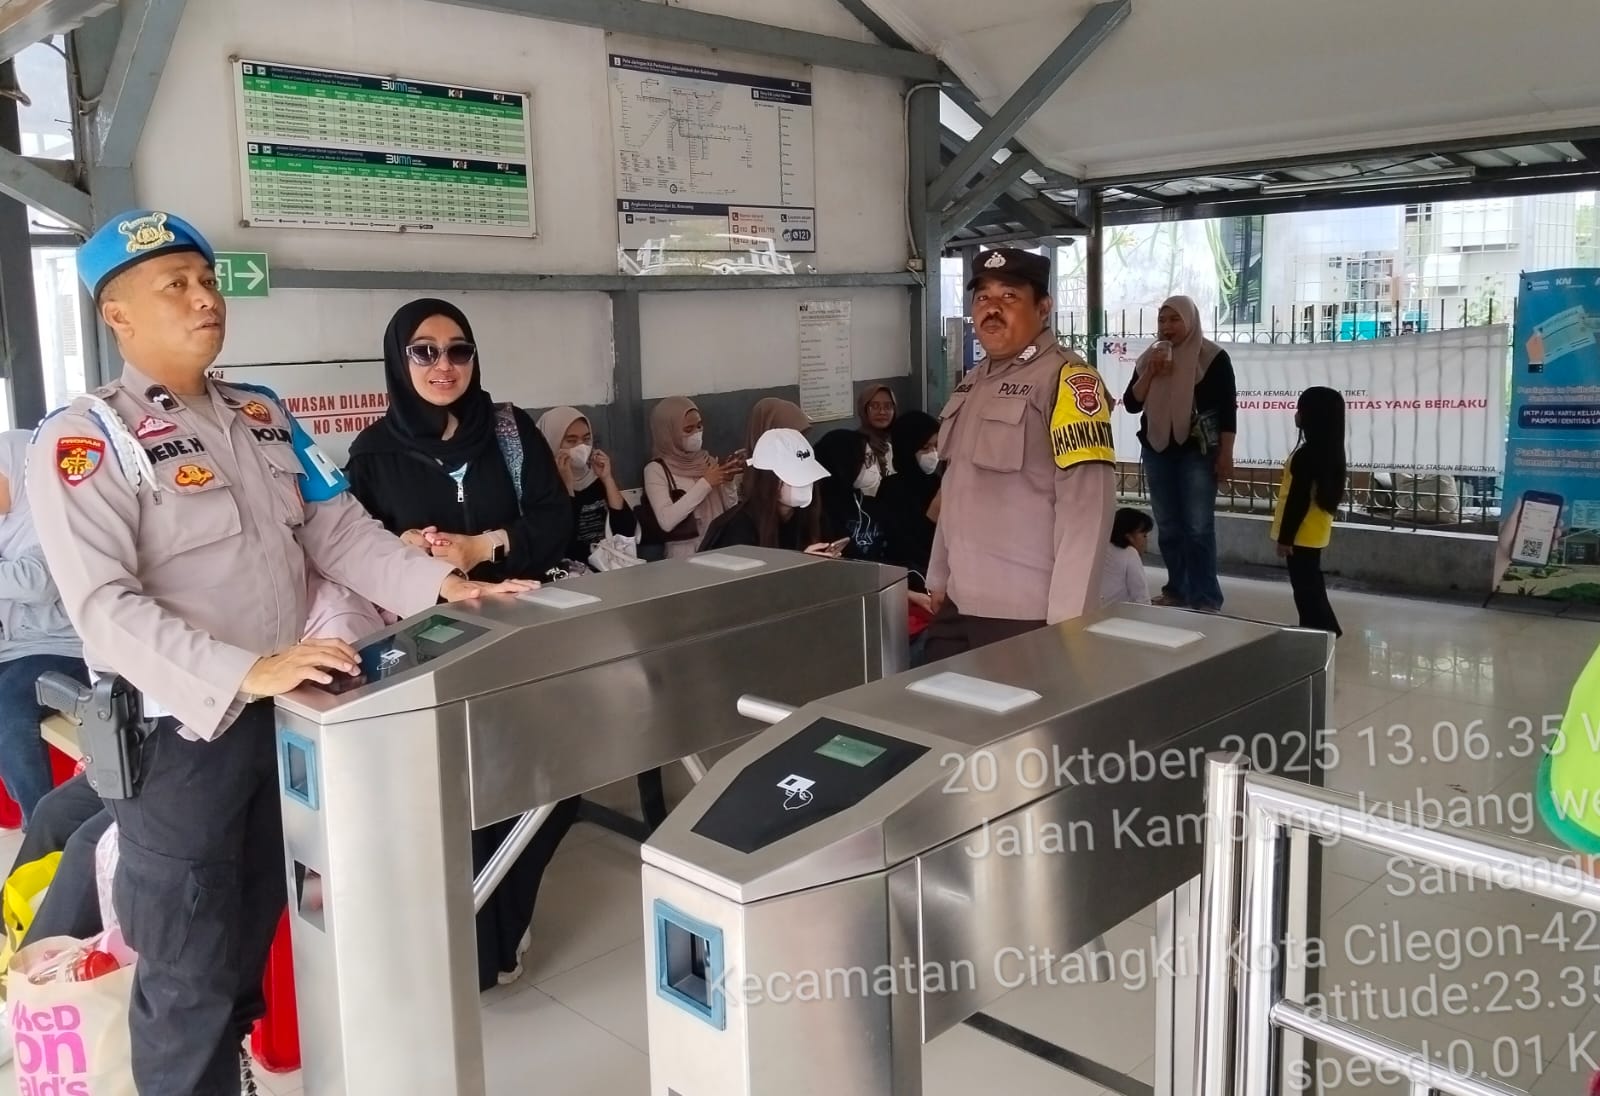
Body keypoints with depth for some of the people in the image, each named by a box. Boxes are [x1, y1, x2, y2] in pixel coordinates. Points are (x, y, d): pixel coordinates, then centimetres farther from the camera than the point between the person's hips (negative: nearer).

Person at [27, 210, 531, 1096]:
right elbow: (106, 608, -22)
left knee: (253, 946, 23)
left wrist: (439, 584, -9)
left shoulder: (261, 416, 9)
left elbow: (338, 530, 6)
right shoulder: (84, 441, -12)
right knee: (188, 975, 8)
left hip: (282, 718, 6)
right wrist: (243, 674, -33)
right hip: (178, 733, -6)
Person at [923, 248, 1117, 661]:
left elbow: (1085, 509, -18)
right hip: (959, 604, 8)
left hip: (1027, 614, -8)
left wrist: (1067, 619, -20)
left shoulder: (1066, 380, -13)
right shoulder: (973, 383, 14)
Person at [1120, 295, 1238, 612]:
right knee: (1167, 525, 8)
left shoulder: (1213, 357, -5)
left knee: (1198, 526, -8)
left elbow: (1228, 408, -6)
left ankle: (1205, 598, -4)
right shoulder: (1149, 358, 9)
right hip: (1158, 451, 5)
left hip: (1198, 451, -5)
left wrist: (1225, 454, -10)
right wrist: (1150, 373, -10)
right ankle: (1177, 590, 18)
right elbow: (1131, 404, 4)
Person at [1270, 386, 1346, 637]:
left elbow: (1298, 500, -22)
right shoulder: (1328, 451, 8)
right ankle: (1324, 628, 26)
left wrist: (1285, 537, -18)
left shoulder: (1307, 454, -21)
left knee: (1305, 585, -3)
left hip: (1302, 534, -10)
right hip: (1313, 532, 10)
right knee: (1310, 582, 19)